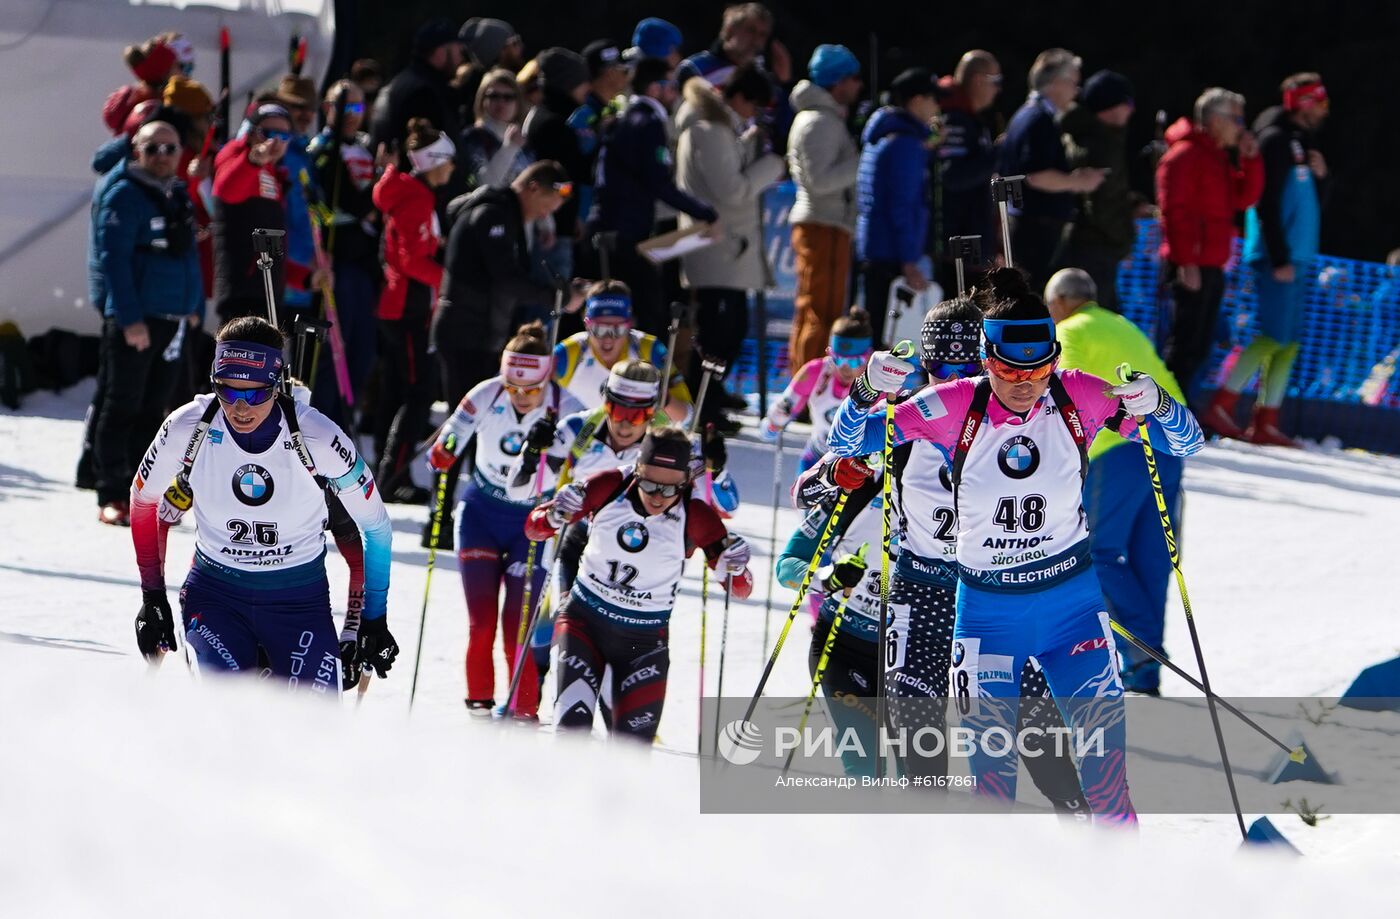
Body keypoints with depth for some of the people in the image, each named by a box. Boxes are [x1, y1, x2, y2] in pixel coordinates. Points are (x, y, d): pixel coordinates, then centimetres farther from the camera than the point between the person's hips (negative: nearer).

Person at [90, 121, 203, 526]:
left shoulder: (179, 196, 14)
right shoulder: (124, 195, -9)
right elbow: (113, 258, -15)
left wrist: (194, 305, 15)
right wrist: (130, 318, -19)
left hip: (172, 319, 7)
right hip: (132, 320, -7)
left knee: (152, 409, 10)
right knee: (122, 407, -4)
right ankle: (113, 497, -2)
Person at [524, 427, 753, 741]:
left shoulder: (697, 519, -14)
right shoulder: (608, 488, -14)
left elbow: (740, 590, -7)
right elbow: (534, 529, -5)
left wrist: (735, 567, -30)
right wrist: (556, 517, -28)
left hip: (644, 641, 0)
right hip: (585, 621, 0)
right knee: (572, 728, -18)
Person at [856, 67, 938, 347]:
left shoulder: (881, 137, 16)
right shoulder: (906, 143, -14)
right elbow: (902, 207, -19)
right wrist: (909, 263, -20)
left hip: (872, 251, 10)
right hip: (891, 258, -10)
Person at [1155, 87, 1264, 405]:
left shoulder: (1220, 158, 20)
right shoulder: (1186, 155, -11)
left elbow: (1244, 199, 19)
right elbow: (1174, 210, -17)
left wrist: (1250, 160, 6)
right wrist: (1185, 262, -21)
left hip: (1211, 267, 10)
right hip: (1189, 267, -10)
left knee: (1199, 346, 12)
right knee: (1185, 343, -10)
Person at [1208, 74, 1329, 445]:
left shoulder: (1301, 141, 20)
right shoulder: (1275, 140, -9)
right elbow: (1267, 203, -16)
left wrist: (1319, 176, 6)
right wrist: (1279, 258, -19)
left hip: (1295, 257, 10)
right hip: (1276, 257, -9)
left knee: (1289, 343, 6)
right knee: (1274, 336, -13)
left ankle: (1266, 423, 7)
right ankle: (1222, 405, -8)